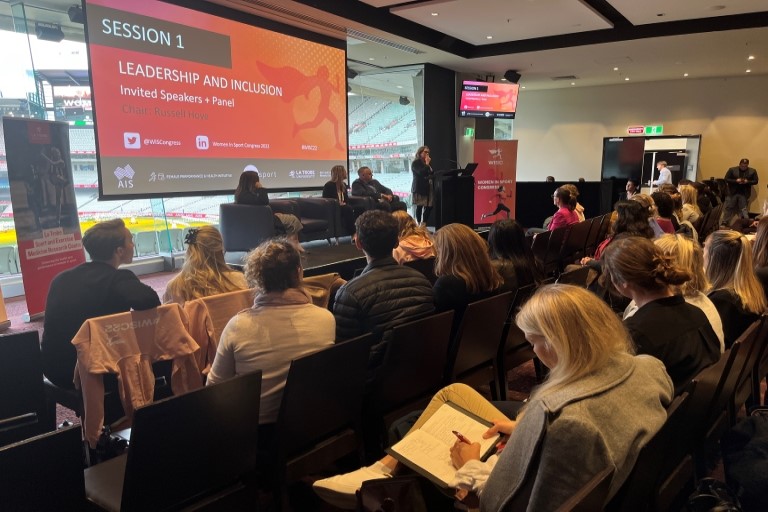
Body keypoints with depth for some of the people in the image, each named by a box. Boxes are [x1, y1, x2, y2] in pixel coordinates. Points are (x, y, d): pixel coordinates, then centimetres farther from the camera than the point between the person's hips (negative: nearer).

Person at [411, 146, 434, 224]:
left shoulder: (426, 163, 21)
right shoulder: (415, 163, -3)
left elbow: (432, 174, 21)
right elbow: (421, 173, -19)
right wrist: (427, 164, -7)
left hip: (427, 188, 8)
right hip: (419, 188, -7)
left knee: (429, 206, 2)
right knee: (419, 207, -7)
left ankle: (423, 224, 8)